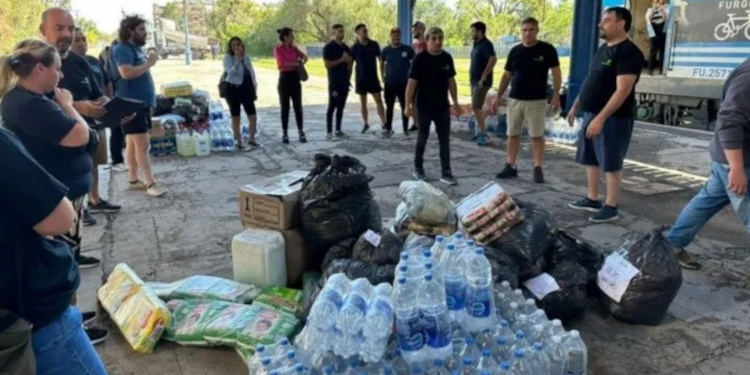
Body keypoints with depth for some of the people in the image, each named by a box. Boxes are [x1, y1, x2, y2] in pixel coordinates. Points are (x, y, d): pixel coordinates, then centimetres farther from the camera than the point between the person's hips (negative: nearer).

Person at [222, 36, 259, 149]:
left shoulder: (246, 57, 9)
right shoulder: (228, 57, -5)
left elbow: (252, 73, 14)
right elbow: (231, 71, -23)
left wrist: (255, 90, 12)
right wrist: (238, 60, -32)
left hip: (246, 89, 4)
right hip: (233, 90, -4)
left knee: (253, 116, 3)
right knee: (236, 118, 4)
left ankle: (252, 140, 20)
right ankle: (239, 142, 14)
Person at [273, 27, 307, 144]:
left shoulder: (293, 48, 10)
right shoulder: (278, 49, -6)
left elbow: (304, 56, 6)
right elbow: (282, 63, -19)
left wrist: (301, 61, -15)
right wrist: (297, 63, -12)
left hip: (295, 78, 4)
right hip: (284, 79, -4)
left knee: (298, 106, 3)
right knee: (285, 107, 1)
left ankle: (301, 132, 8)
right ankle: (284, 134, 9)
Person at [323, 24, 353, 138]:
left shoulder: (346, 47, 13)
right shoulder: (328, 47, -6)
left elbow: (350, 63, 20)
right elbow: (327, 65, -14)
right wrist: (341, 60, -16)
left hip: (345, 82, 6)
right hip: (334, 82, -6)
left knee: (341, 106, 8)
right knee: (332, 106, -5)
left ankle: (338, 129, 14)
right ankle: (329, 131, -2)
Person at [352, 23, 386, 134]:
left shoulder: (374, 45, 0)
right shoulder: (355, 48, -2)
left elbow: (380, 59, 6)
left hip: (373, 77, 0)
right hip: (361, 79, 0)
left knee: (379, 100, -5)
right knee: (363, 102, 7)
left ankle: (384, 123, -5)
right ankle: (365, 124, 19)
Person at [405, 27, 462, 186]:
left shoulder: (447, 58, 2)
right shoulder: (420, 58, -10)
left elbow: (451, 81, 10)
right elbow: (412, 82, -9)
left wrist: (456, 102, 10)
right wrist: (408, 104, -13)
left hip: (443, 106, 4)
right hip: (424, 107, -3)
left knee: (445, 140, 3)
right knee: (422, 138, 9)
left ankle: (446, 173, 8)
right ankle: (418, 168, 27)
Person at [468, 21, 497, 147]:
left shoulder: (486, 44, -14)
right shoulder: (476, 44, 13)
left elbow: (493, 59, -28)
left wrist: (484, 76, -26)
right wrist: (471, 76, 15)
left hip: (482, 81, -9)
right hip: (474, 80, 9)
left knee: (476, 107, -13)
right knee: (477, 107, 13)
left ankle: (483, 134, -7)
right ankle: (481, 132, 23)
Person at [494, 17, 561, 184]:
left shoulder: (547, 49, -4)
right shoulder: (515, 51, 6)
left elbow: (556, 73, -3)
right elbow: (507, 75, 12)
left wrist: (556, 96, -10)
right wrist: (498, 96, 8)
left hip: (536, 100, -4)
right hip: (514, 99, 4)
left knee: (537, 135, 0)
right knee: (513, 134, 7)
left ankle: (538, 169, 7)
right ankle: (510, 167, 16)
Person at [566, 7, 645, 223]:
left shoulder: (628, 52, -15)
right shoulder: (603, 49, 14)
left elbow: (622, 90, -23)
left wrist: (601, 118, -28)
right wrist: (576, 107, 20)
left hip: (613, 118, -9)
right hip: (591, 114, 9)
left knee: (611, 164, -2)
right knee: (590, 160, 14)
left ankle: (611, 207, 7)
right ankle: (592, 200, 27)